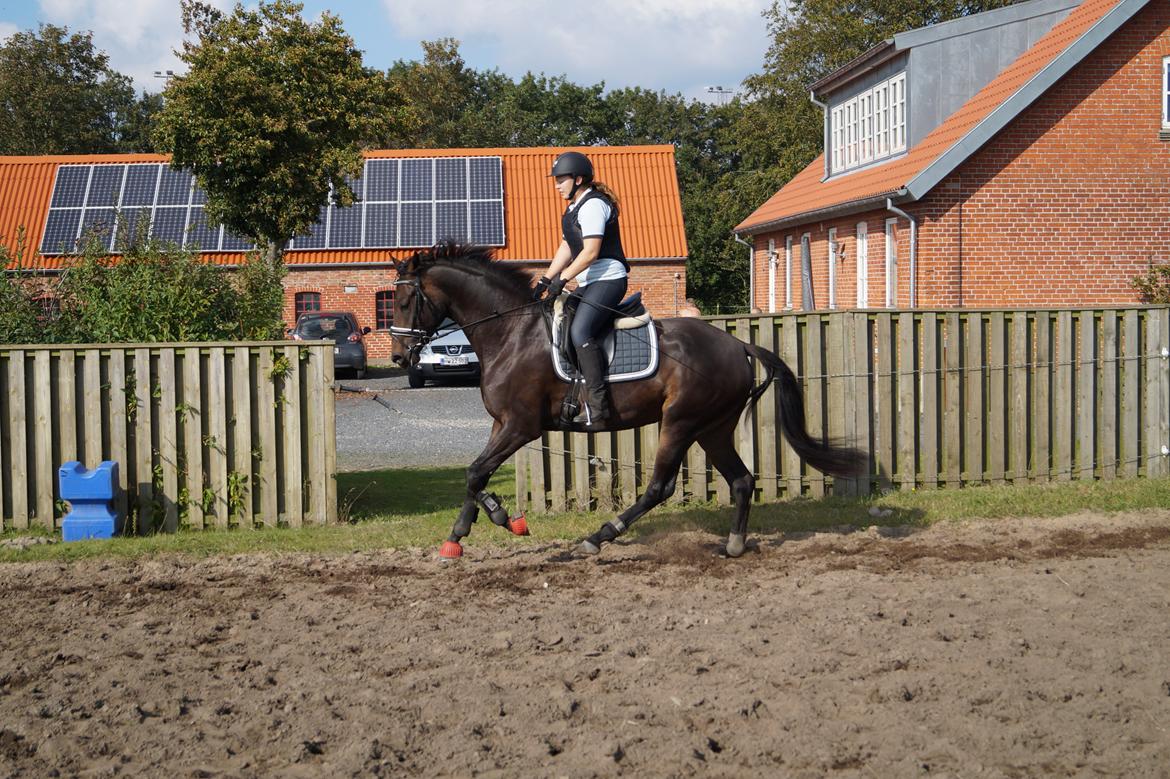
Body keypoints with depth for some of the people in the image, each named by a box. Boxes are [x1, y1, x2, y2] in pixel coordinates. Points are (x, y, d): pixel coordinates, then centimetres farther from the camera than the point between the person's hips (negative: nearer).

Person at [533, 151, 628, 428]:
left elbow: (591, 252, -20)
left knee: (579, 331, -25)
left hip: (608, 278, -11)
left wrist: (561, 279, -21)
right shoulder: (574, 208, 20)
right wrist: (546, 279, 9)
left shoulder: (593, 205, -13)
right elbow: (566, 249, 20)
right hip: (590, 283, 11)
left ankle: (597, 406, -29)